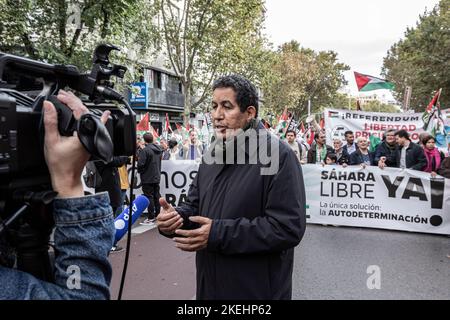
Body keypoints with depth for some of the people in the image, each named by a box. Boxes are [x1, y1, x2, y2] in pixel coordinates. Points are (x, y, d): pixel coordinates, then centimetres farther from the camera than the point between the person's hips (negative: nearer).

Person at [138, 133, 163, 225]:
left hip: (147, 178, -7)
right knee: (156, 196, 14)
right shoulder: (159, 149, 6)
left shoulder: (145, 150, -18)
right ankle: (157, 215, 21)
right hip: (157, 177, 7)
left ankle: (151, 218, 1)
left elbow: (140, 164, -20)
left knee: (149, 197, -1)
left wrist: (140, 171, -2)